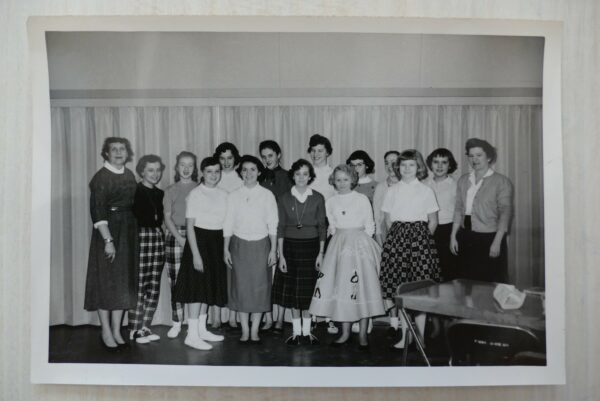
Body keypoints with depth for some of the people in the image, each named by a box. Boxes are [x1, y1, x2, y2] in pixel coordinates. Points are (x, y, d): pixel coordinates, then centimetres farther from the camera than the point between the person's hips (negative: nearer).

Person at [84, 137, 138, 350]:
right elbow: (97, 211, -14)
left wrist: (134, 232, 6)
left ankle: (117, 330, 19)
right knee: (106, 280, 2)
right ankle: (106, 331, 13)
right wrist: (108, 240, -20)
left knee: (124, 281, 9)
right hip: (108, 231, -6)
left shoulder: (129, 175, 9)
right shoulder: (100, 177, -9)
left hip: (128, 232, 6)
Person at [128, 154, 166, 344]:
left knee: (154, 287, 6)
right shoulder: (135, 191, -3)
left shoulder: (160, 194, 16)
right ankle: (134, 330, 5)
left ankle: (145, 327, 16)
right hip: (140, 238, -6)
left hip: (157, 238, 6)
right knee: (138, 287, -6)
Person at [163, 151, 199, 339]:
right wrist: (180, 238, -9)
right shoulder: (171, 190, 10)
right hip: (175, 236, 1)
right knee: (176, 280, 0)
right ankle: (176, 323, 10)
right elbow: (167, 218, 4)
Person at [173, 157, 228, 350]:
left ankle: (202, 329, 24)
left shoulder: (223, 194, 7)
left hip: (217, 242, 6)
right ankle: (192, 334, 1)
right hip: (199, 240, -6)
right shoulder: (195, 194, -9)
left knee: (209, 285, 12)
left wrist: (225, 248, 3)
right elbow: (190, 226, -12)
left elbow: (225, 222, 10)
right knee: (198, 286, -6)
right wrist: (195, 254, -17)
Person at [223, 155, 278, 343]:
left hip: (260, 245, -1)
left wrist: (273, 249, -3)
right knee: (241, 285, 3)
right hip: (239, 245, 1)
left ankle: (255, 330, 13)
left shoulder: (267, 195, 1)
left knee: (260, 286, 2)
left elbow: (273, 224, 1)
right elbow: (228, 224, 6)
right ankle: (244, 330, 14)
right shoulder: (233, 196, 4)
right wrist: (226, 249, 2)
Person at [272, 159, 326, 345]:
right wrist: (281, 255, -3)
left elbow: (322, 227, 2)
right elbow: (280, 228, 2)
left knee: (308, 290, 5)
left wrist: (321, 253, -3)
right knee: (292, 290, 6)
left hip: (311, 246, -1)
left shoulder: (318, 198, 0)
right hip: (290, 246, 1)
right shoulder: (284, 198, 2)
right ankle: (296, 331, 18)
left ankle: (307, 331, 18)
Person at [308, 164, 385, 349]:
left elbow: (370, 226, 2)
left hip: (360, 245, -3)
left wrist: (355, 240, -2)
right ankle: (345, 333, 12)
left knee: (362, 287, -5)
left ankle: (362, 334, 4)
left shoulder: (362, 199, -1)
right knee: (340, 288, 2)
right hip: (339, 246, 3)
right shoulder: (330, 202, 8)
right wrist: (341, 241, 5)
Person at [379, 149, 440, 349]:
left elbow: (433, 222, 8)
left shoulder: (426, 191, 4)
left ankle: (420, 336, 6)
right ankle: (405, 335, 11)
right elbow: (388, 220, 12)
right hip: (396, 238, 2)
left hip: (420, 238, -2)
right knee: (400, 288, 0)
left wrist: (421, 239, 5)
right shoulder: (392, 191, 9)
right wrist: (399, 235, 5)